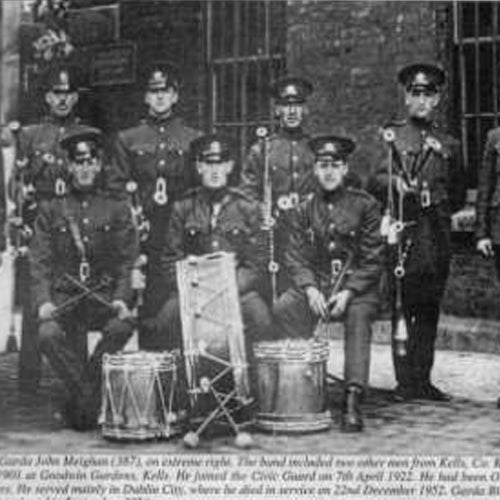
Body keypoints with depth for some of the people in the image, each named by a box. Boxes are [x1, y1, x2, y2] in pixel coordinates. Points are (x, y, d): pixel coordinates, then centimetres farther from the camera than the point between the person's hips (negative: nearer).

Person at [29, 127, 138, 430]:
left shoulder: (118, 210, 12)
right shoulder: (51, 212, 13)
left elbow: (128, 262, 6)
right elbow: (40, 263, 5)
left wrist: (122, 298, -12)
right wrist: (43, 301, -12)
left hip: (105, 296, 0)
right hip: (64, 296, 0)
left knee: (123, 326, -32)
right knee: (48, 334, -31)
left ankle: (80, 395, -12)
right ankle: (89, 395, -12)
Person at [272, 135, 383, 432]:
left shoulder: (365, 205, 0)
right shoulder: (304, 211, 9)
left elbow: (373, 260, -4)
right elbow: (296, 258, 6)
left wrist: (348, 292, -18)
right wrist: (310, 289, -14)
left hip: (358, 286, -3)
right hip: (314, 285, 3)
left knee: (359, 316, -34)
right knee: (282, 311, -24)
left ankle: (353, 400, -37)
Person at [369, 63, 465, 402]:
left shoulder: (449, 144, 17)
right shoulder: (391, 136, 8)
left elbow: (459, 195, 24)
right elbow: (372, 176, -2)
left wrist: (441, 209, 10)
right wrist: (393, 181, -20)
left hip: (438, 234, 3)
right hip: (403, 231, -3)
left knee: (430, 309, 5)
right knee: (403, 307, -5)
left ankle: (423, 380, 11)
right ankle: (405, 382, -1)